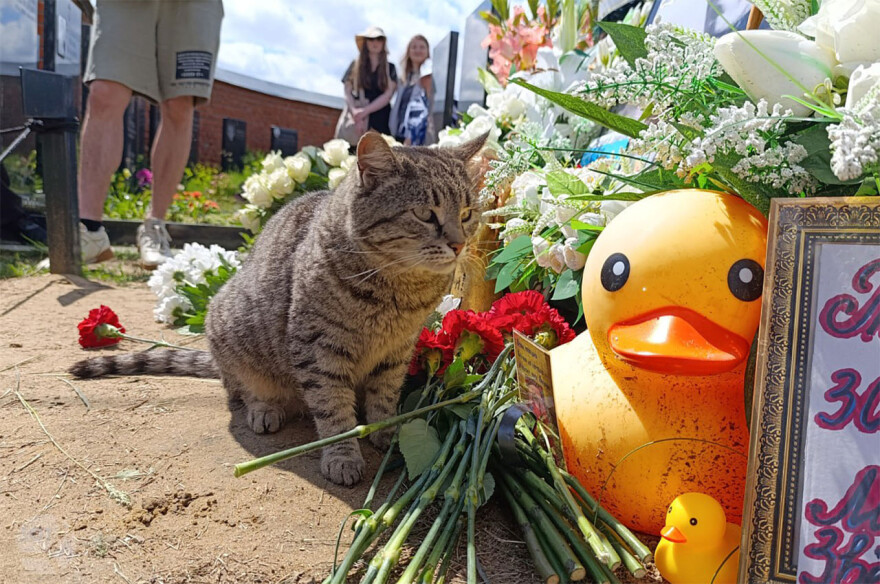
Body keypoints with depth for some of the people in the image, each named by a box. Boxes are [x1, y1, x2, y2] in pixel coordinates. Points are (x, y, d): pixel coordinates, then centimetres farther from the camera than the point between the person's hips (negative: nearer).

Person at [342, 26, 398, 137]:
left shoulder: (390, 68, 13)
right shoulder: (355, 65, 14)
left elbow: (387, 95, 1)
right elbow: (347, 93, 6)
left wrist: (365, 111, -11)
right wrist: (355, 111, -13)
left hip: (381, 121, 0)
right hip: (357, 119, 0)